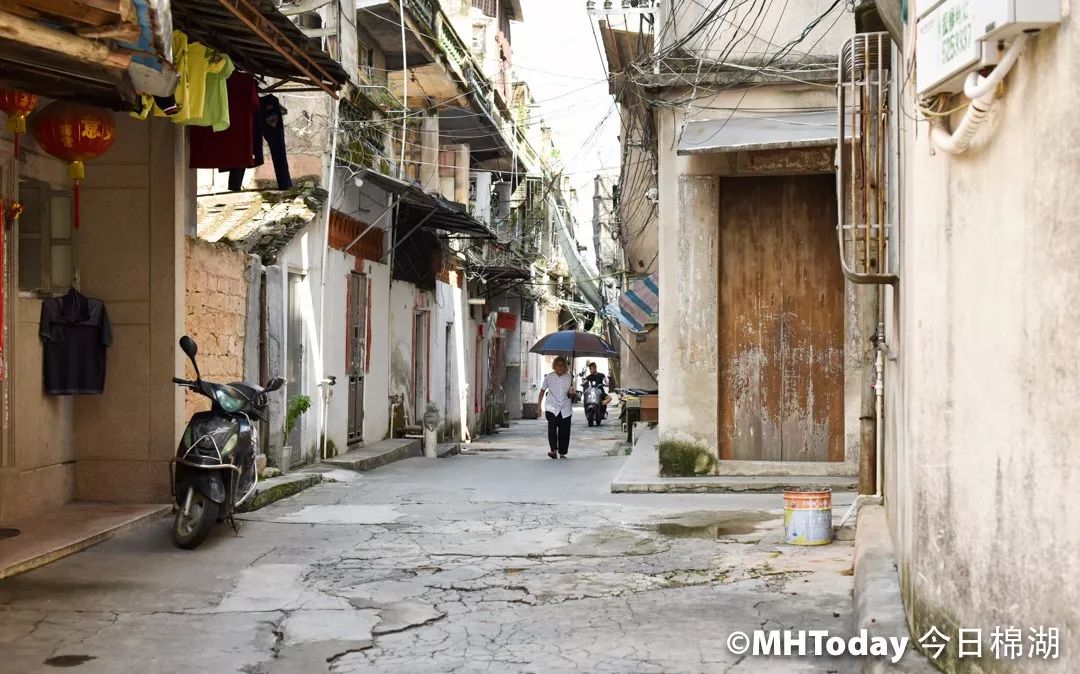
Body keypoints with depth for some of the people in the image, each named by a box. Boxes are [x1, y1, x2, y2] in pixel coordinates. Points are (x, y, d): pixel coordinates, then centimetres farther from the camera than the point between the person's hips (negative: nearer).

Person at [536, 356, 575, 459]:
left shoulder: (569, 377, 4)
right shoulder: (549, 377, 1)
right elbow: (542, 391, 11)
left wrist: (572, 392, -10)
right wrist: (539, 406, 10)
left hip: (565, 409, 2)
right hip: (552, 408, -1)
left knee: (564, 431, 2)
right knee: (552, 427, -21)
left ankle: (562, 452, 14)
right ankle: (553, 449, -24)